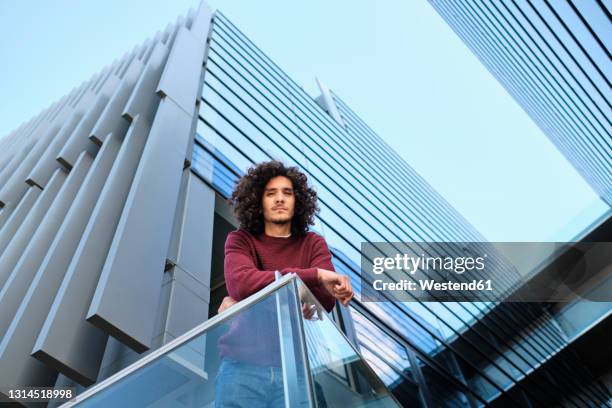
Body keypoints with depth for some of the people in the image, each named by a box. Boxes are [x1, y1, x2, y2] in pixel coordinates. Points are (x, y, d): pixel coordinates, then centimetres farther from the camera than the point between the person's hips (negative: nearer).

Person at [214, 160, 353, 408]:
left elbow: (326, 299, -10)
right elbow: (240, 283, -17)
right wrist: (315, 275, -22)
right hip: (243, 365, 0)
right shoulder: (240, 240, 3)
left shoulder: (313, 243, 5)